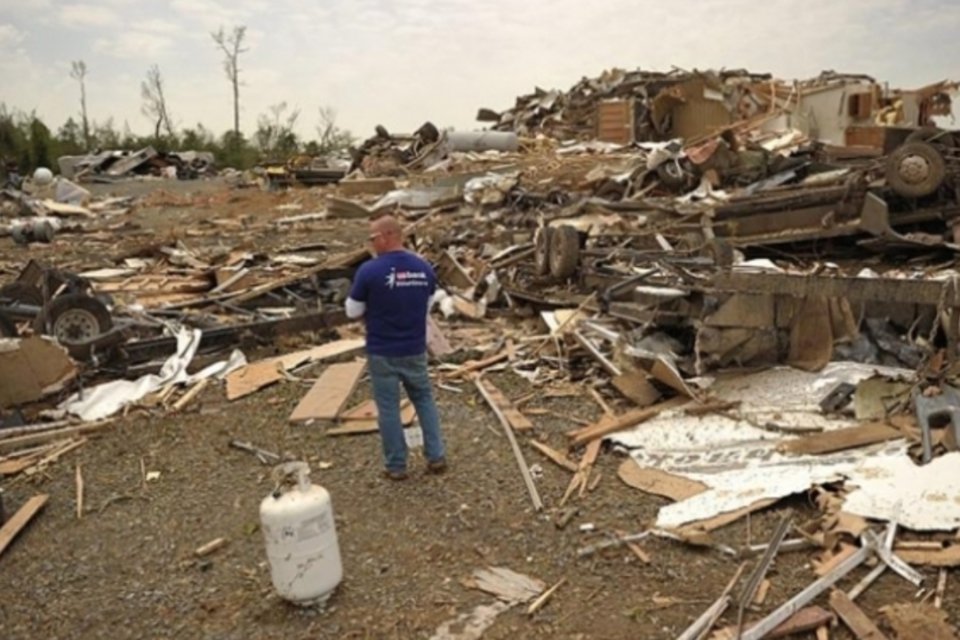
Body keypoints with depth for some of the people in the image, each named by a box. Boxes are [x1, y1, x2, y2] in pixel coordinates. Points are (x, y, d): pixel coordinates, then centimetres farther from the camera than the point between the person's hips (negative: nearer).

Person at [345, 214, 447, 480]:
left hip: (382, 353, -3)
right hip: (415, 350, 4)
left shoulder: (369, 271, -17)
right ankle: (436, 456, 19)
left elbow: (353, 312, -7)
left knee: (388, 408, 9)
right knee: (424, 399, 19)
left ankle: (396, 465, 19)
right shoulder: (424, 268, -3)